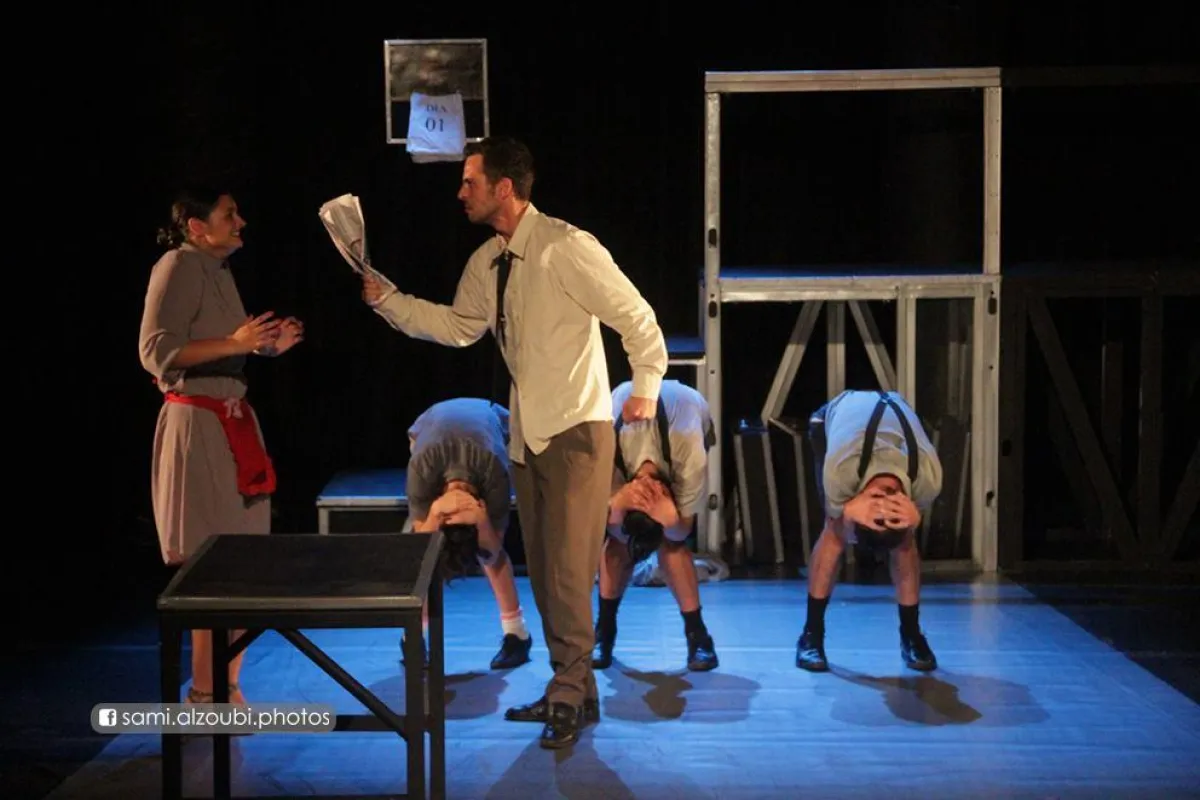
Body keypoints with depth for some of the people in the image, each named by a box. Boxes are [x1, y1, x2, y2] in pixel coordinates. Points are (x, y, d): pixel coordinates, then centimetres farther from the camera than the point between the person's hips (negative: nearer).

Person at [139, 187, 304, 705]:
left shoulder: (218, 270, 15)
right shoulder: (178, 267, -12)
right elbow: (156, 352, -19)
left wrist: (268, 347, 5)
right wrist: (234, 344, -24)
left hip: (234, 422, 9)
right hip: (197, 425, -9)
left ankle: (226, 689, 19)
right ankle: (205, 694, 6)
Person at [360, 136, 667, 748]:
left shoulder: (567, 247, -17)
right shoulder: (488, 261, 7)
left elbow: (636, 318, -13)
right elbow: (457, 327, 15)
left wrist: (645, 390, -6)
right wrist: (384, 299, 8)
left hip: (575, 432, -8)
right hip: (528, 431, 8)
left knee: (567, 570, -6)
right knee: (541, 568, 13)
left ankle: (568, 696, 9)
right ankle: (572, 692, 25)